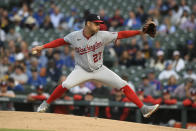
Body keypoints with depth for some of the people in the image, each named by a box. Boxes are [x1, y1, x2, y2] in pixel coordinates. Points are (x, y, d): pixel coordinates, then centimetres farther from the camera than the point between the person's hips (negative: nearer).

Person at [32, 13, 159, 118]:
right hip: (82, 70, -2)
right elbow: (61, 41, 2)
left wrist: (139, 32, -20)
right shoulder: (75, 36, -11)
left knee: (123, 85, -9)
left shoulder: (102, 35, -12)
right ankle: (45, 104, -7)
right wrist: (42, 47, -1)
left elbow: (120, 34, -12)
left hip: (99, 70, 2)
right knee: (66, 85, -27)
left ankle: (143, 109, -6)